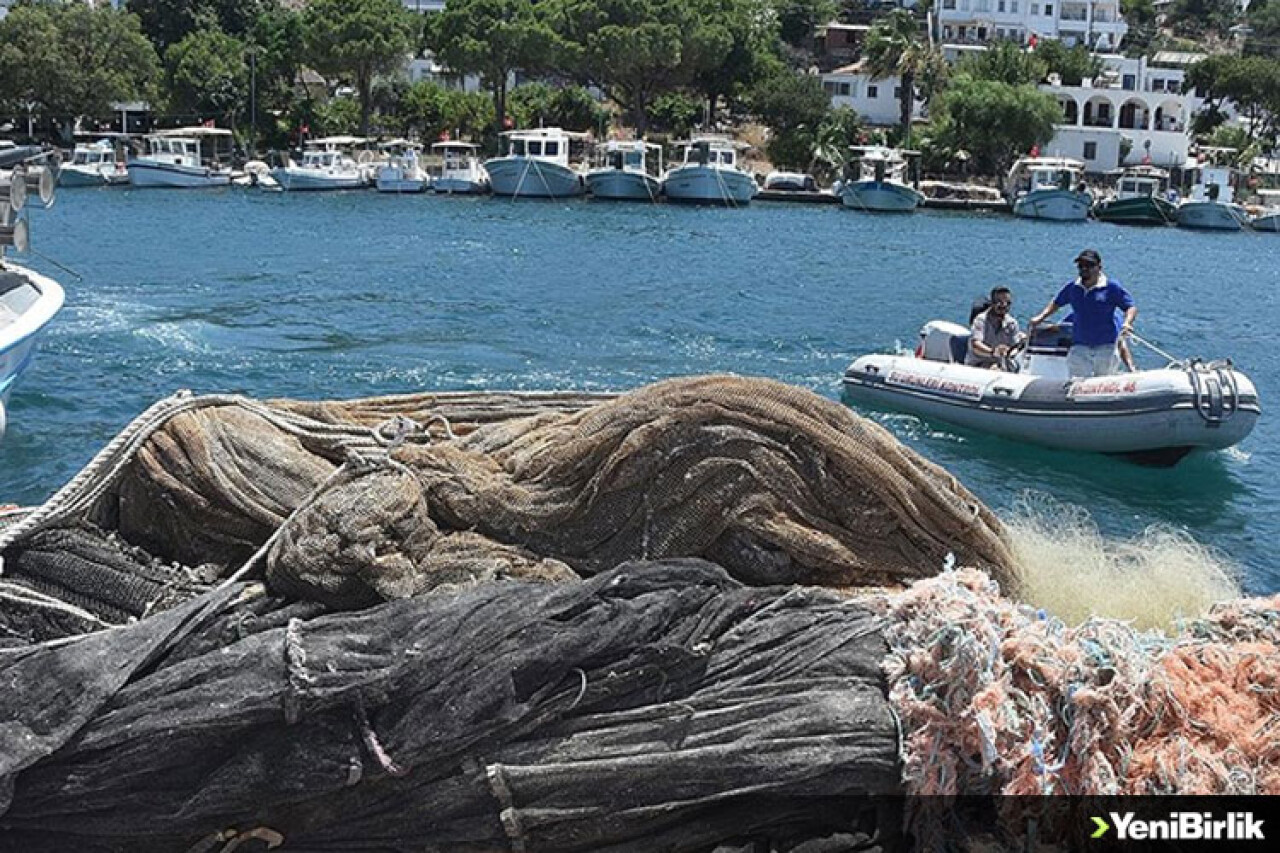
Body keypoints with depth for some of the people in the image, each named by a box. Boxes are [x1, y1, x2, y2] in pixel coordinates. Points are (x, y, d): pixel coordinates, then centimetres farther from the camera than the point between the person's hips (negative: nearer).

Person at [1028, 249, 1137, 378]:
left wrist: (1127, 323, -23)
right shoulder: (1072, 287, 8)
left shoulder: (1112, 287, -4)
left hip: (1106, 346, -3)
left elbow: (1131, 307, -4)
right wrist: (1040, 318, 11)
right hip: (1080, 346, 3)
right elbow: (1056, 302, 23)